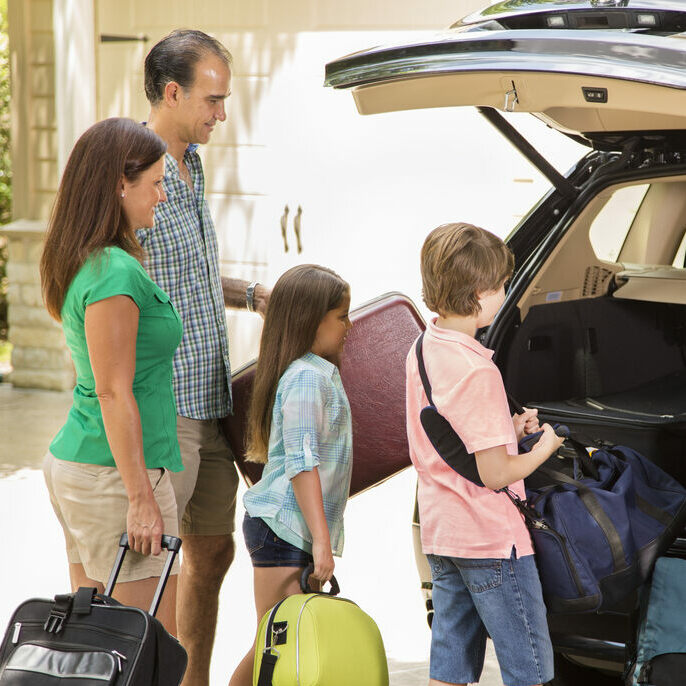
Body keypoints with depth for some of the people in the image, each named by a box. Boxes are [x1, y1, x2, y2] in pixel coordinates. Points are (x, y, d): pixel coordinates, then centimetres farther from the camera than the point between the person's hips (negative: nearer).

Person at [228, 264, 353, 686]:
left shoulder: (321, 373, 18)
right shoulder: (306, 377, -14)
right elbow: (302, 463, -21)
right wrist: (321, 541, -23)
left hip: (292, 529, 9)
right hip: (284, 529, -9)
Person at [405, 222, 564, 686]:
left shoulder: (424, 349, 5)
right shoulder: (477, 370, -23)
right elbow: (494, 474, -20)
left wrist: (508, 429, 10)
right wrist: (543, 449, -4)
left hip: (440, 533, 9)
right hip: (492, 537, -9)